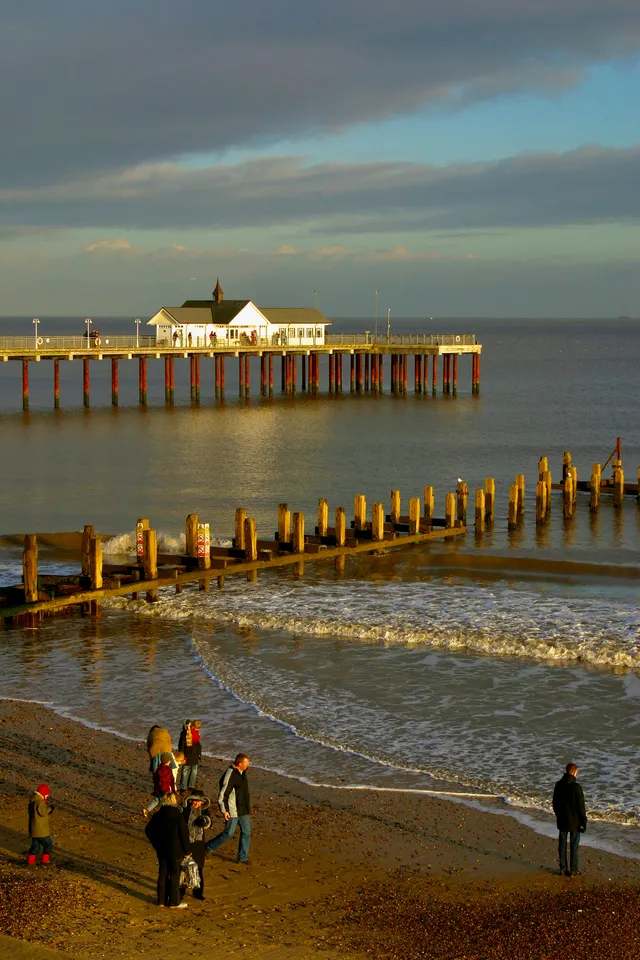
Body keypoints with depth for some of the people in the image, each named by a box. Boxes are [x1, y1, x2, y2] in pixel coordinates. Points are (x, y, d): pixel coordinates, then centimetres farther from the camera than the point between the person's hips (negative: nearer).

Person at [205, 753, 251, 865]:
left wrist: (248, 807, 23)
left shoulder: (242, 773, 7)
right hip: (233, 810, -8)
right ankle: (208, 847, 17)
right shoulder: (230, 775, -21)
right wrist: (224, 811, -21)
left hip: (243, 809, 8)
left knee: (246, 832, 6)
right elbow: (222, 794, -20)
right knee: (229, 833, -1)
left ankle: (243, 857, 15)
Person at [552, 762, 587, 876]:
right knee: (574, 846, 6)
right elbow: (580, 806, -16)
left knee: (562, 844, 14)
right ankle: (573, 870, 10)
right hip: (574, 821, -5)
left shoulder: (558, 785, -1)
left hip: (562, 820, 5)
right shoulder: (576, 787, -20)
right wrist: (583, 821, -7)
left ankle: (563, 868, 20)